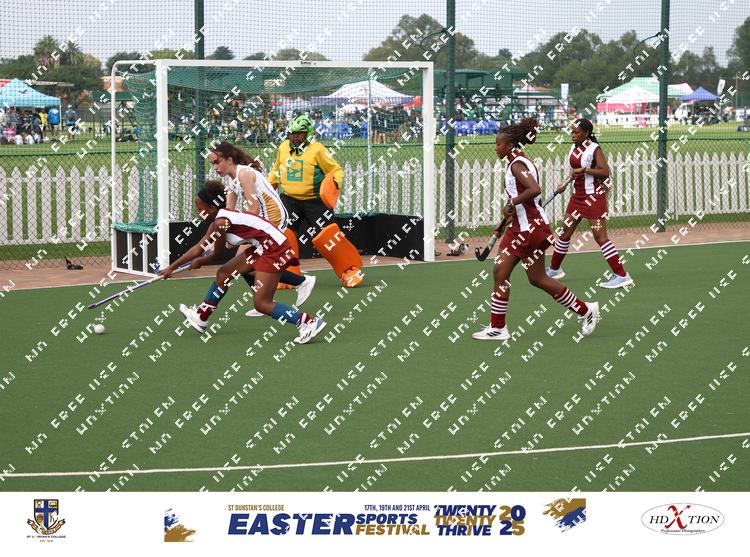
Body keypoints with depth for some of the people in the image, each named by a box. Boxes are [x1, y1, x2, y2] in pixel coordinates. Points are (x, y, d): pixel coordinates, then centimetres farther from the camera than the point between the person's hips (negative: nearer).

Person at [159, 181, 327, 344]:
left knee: (261, 303, -10)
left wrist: (199, 262, 17)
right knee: (224, 273, 18)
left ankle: (310, 323, -15)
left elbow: (217, 254, -3)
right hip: (263, 249, 10)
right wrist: (172, 267, 22)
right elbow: (199, 249, 19)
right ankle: (201, 317, 32)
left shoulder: (221, 222, -19)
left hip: (275, 249, -10)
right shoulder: (217, 221, 10)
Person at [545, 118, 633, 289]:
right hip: (578, 196, 8)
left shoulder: (594, 149, -15)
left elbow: (605, 172, -24)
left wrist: (584, 170, -27)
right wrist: (565, 184, 12)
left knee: (600, 236, -13)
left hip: (594, 196, -8)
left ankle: (622, 276, -12)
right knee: (565, 232, 14)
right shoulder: (574, 148, 9)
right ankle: (554, 269, 30)